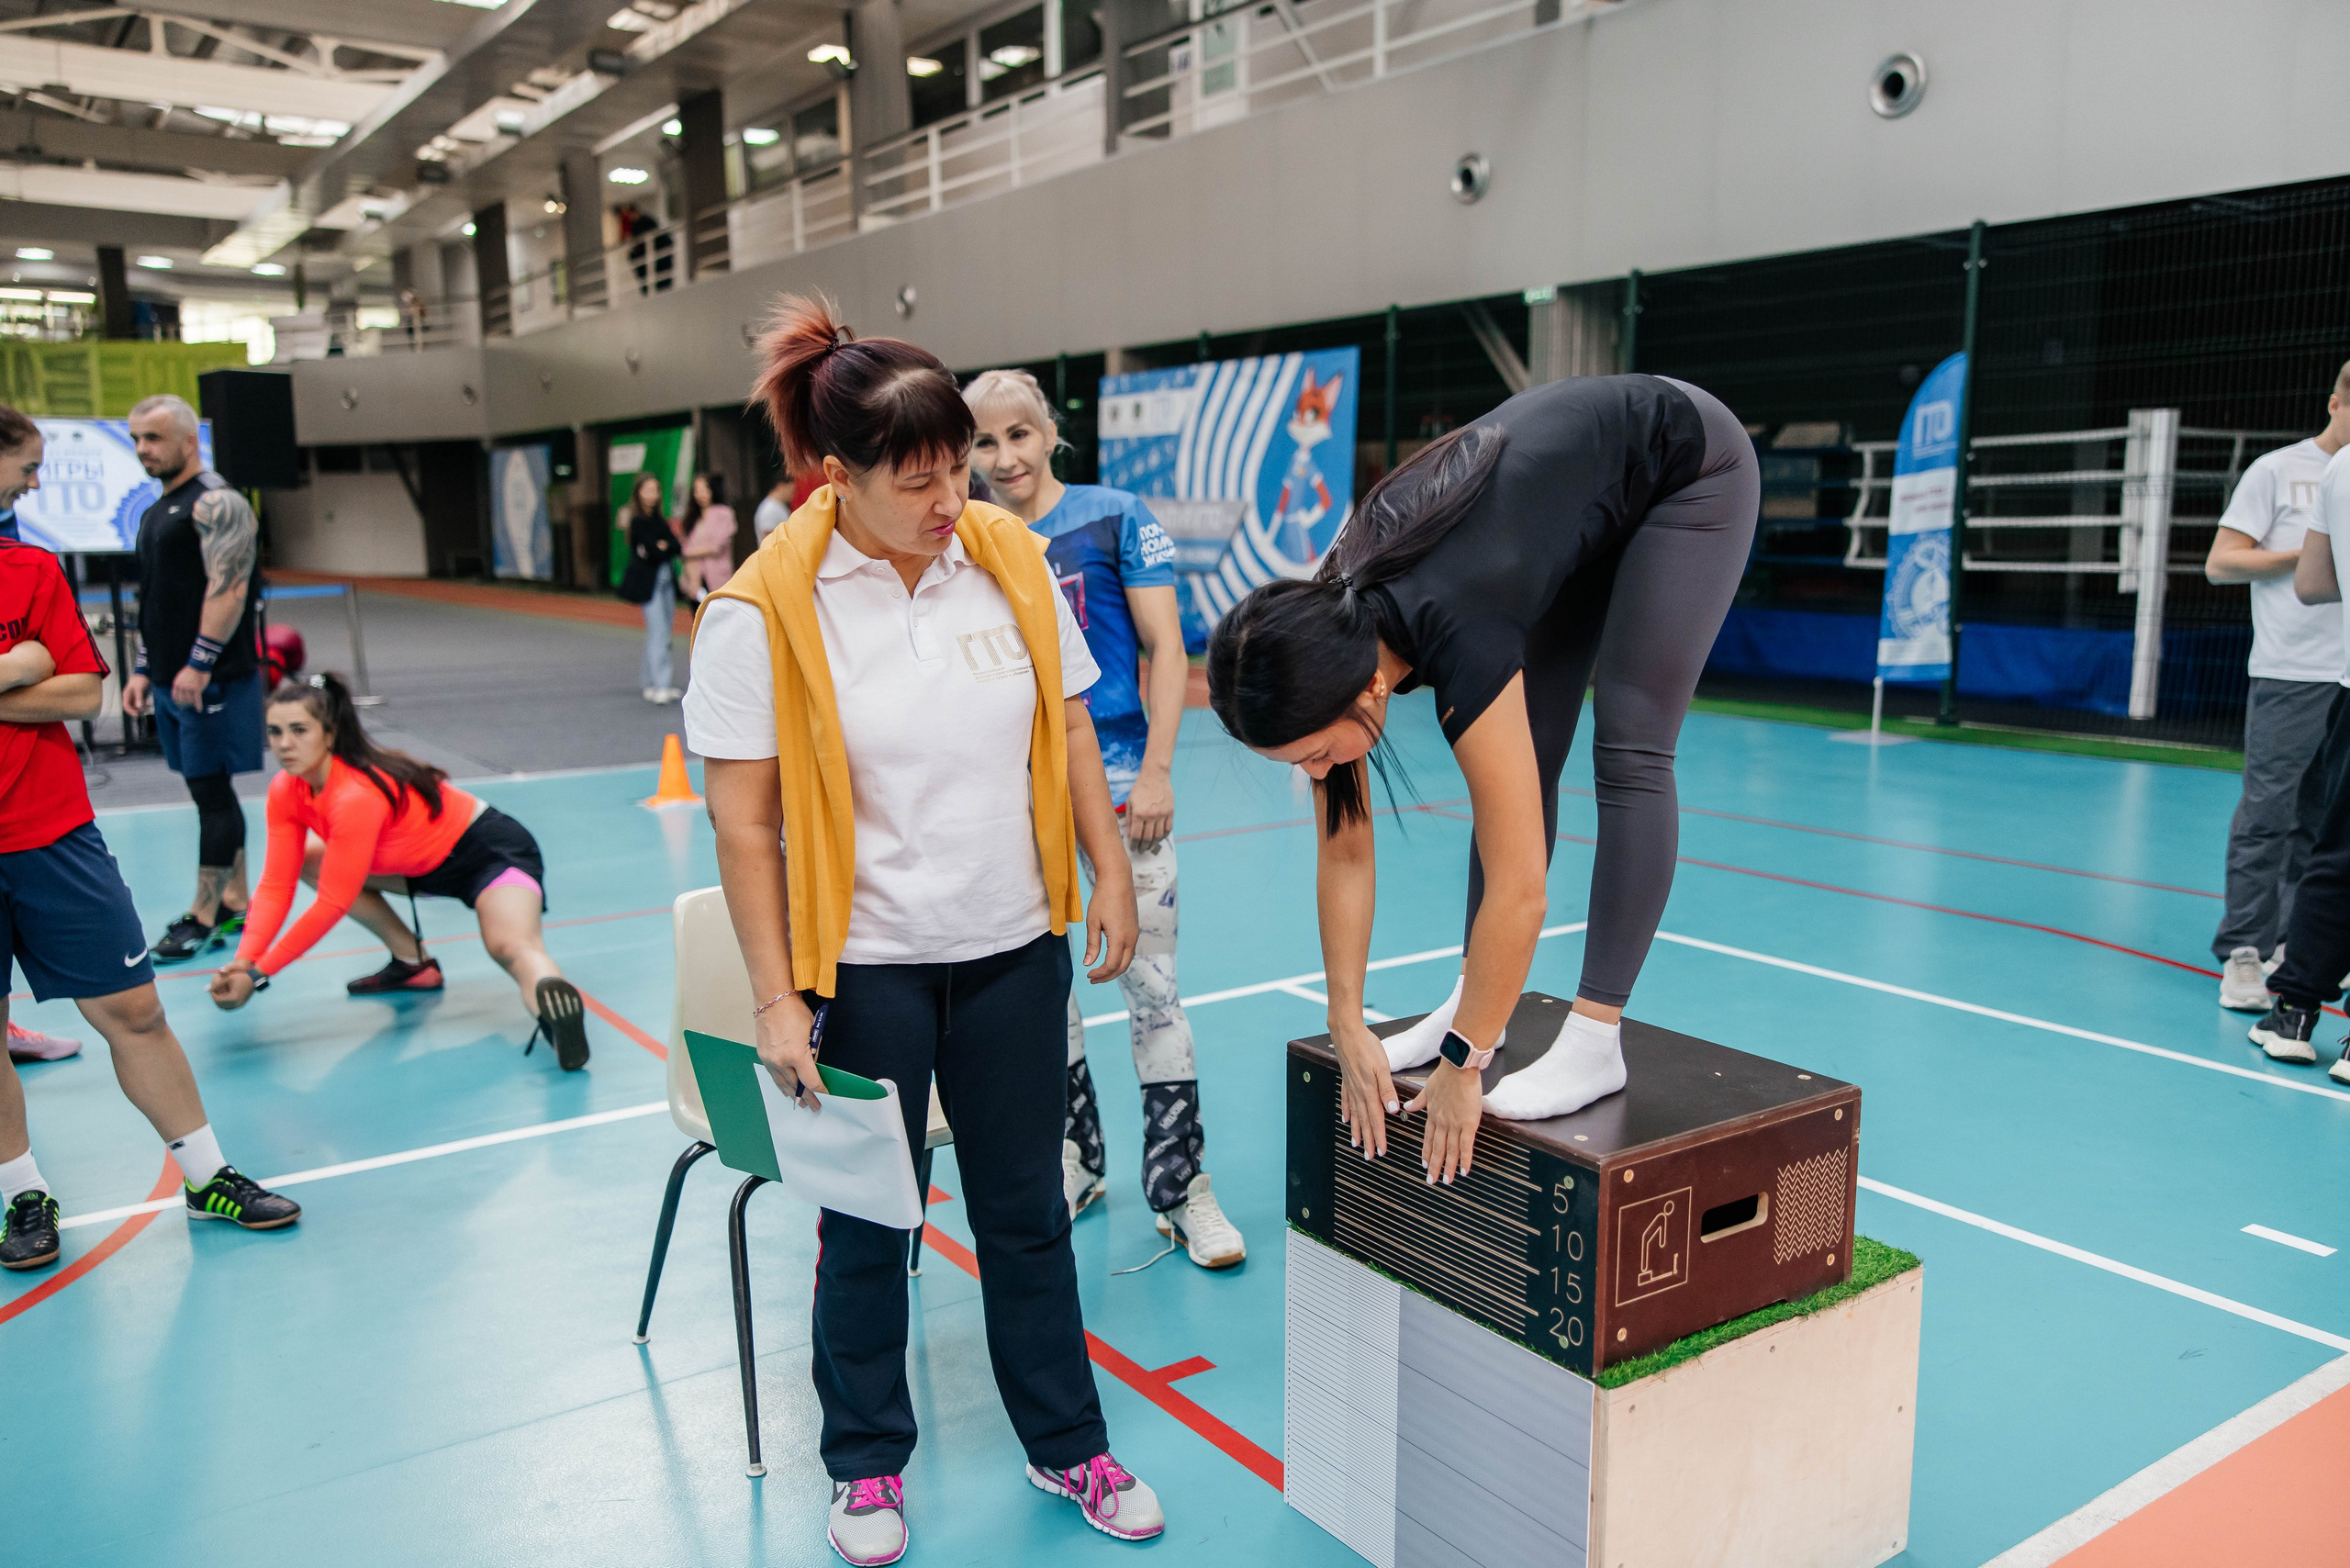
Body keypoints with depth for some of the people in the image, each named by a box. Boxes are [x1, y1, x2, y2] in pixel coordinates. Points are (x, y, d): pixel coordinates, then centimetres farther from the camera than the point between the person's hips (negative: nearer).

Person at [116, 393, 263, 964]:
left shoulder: (216, 503, -10)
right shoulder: (157, 510, 19)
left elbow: (229, 587, -19)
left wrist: (199, 666, -22)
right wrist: (142, 668, 19)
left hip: (211, 679, -9)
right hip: (171, 679, 9)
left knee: (212, 793, -5)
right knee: (211, 792, 12)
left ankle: (204, 918, 0)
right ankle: (236, 906, 19)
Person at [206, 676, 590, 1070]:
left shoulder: (357, 796, -31)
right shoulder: (285, 793, -6)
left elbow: (332, 905, -26)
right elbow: (276, 885, -7)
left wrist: (259, 974, -21)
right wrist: (244, 962, -22)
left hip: (493, 849, -9)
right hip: (426, 863, 9)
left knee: (509, 945, -35)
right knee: (309, 860, 5)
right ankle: (414, 963, 6)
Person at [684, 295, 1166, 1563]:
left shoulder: (1011, 557, -3)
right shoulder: (760, 613, -15)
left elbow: (1069, 727, 7)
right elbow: (743, 825, -12)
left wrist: (1110, 875, 5)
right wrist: (776, 1000, -12)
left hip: (1014, 947, 3)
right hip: (864, 966, -3)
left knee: (1026, 1209, 15)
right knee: (866, 1224, 14)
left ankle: (1068, 1447, 34)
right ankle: (867, 1466, 36)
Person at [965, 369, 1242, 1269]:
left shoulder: (1115, 518, -3)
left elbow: (1166, 650, -5)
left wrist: (1156, 772, -11)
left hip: (1116, 778, -4)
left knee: (1151, 985, -1)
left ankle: (1179, 1186, 12)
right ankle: (1075, 1163, 29)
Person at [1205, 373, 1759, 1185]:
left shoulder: (1457, 638, -40)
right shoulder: (1325, 639, -20)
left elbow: (1518, 891, -36)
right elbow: (1345, 854, -9)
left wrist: (1462, 1063, -25)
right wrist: (1348, 1029, -9)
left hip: (1688, 467, -6)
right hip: (1580, 491, 7)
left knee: (1628, 754, -13)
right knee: (1525, 762, 2)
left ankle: (1594, 1044, -8)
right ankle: (1474, 1006, 10)